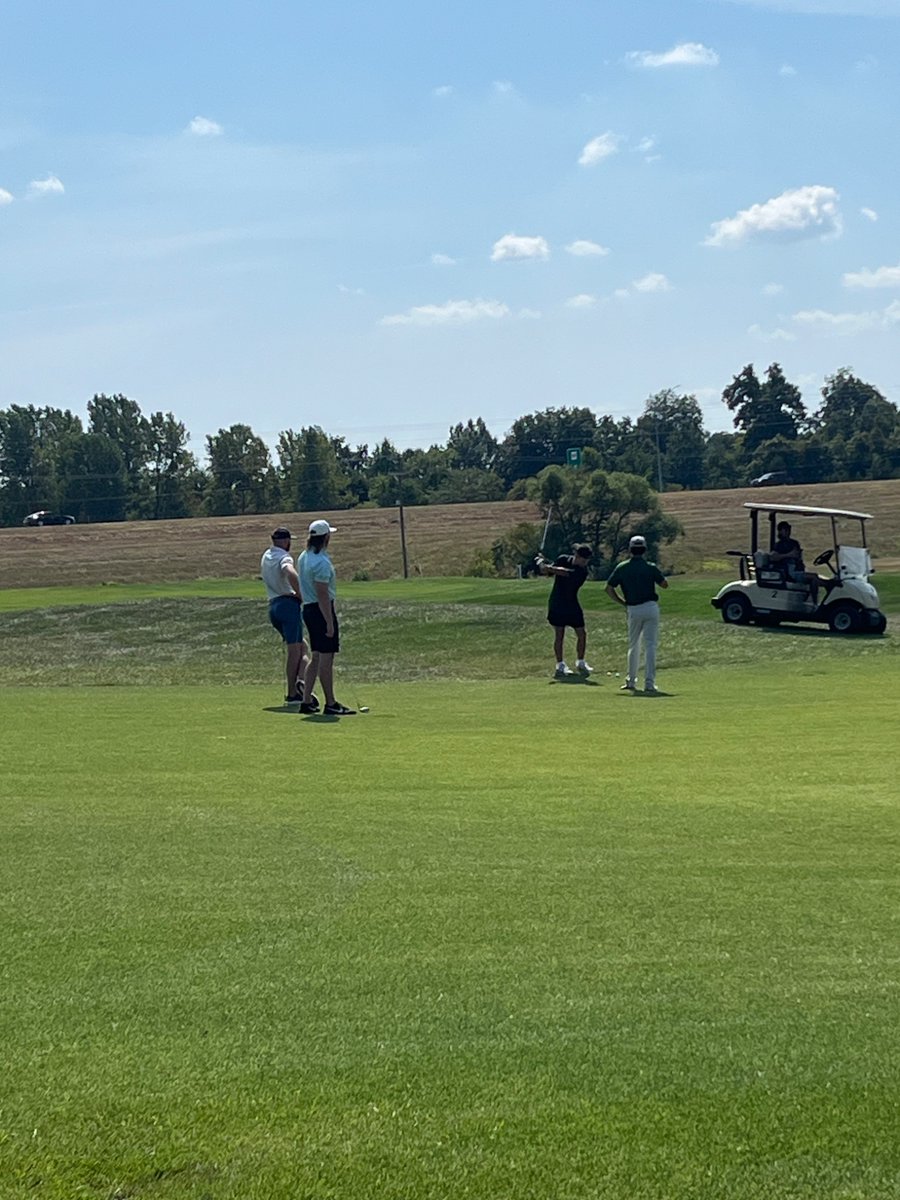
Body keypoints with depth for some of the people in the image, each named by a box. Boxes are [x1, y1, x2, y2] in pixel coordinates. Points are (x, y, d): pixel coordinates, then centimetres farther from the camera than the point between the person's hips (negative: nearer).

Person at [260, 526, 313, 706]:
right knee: (294, 650, -5)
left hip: (273, 605, 7)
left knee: (301, 646, 12)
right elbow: (291, 574, -32)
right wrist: (300, 595, -18)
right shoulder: (284, 558, -11)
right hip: (288, 603, -7)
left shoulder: (265, 557, 17)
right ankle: (292, 693, -15)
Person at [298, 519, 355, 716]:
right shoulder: (322, 562, -19)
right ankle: (330, 704, -1)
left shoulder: (304, 557, 11)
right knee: (326, 657, -5)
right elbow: (322, 594, -21)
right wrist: (330, 623, -20)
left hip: (308, 609, 10)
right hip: (322, 610, -10)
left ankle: (307, 700, 14)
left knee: (316, 657, 14)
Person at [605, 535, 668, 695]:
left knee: (633, 646, 18)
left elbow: (609, 588, 1)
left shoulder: (622, 568, 2)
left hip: (633, 610, 2)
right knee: (650, 646, -3)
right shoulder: (650, 567, -3)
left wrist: (623, 603, 9)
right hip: (651, 608, -2)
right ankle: (649, 684, -12)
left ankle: (631, 681, 24)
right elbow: (665, 584, 6)